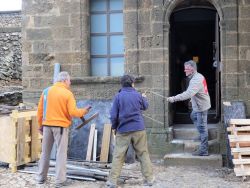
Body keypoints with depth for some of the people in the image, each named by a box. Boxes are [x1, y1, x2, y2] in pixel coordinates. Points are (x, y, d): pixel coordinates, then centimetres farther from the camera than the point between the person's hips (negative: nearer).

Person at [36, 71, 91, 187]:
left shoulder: (46, 91, 4)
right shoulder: (68, 93, -9)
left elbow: (40, 110, 6)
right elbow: (73, 112, -14)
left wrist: (40, 125, 16)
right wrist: (83, 111, 4)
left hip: (47, 125, 4)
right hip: (61, 126, -4)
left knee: (45, 152, 16)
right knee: (61, 153, 4)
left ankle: (41, 178, 23)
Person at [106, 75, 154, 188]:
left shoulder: (118, 96, -4)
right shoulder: (138, 95, 2)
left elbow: (113, 115, -6)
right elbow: (145, 107, 23)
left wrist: (114, 127, 11)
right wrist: (144, 98, 43)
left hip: (123, 130, -1)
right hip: (138, 129, 1)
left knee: (118, 156, 3)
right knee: (143, 154, 9)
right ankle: (149, 179, 13)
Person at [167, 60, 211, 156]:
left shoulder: (196, 80, -27)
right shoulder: (198, 76, 6)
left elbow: (188, 94, -40)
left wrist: (174, 98, -44)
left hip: (201, 106, -11)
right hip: (198, 105, 11)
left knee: (202, 127, -5)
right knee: (193, 116, 30)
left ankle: (203, 150, 1)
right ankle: (203, 135, 43)